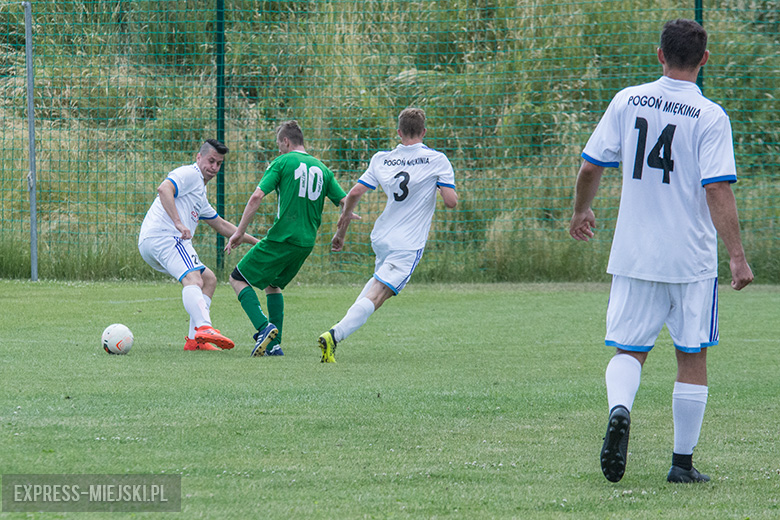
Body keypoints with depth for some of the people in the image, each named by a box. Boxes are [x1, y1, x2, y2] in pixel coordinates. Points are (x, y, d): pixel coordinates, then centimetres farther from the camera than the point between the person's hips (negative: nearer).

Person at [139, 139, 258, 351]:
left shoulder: (200, 194, 32)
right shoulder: (189, 174, 1)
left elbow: (222, 225, 42)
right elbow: (164, 189, -19)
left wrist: (254, 241, 43)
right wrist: (179, 223, -27)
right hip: (164, 236, -11)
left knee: (208, 279, 16)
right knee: (193, 279, -28)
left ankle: (194, 340, 4)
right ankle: (204, 328, -54)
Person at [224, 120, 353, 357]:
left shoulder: (282, 162, -3)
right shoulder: (321, 168, 12)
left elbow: (257, 197, -12)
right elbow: (345, 202, 10)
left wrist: (239, 231, -9)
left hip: (281, 238, -7)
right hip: (306, 243, 7)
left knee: (238, 279, 5)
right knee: (273, 284, 26)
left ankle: (264, 327, -15)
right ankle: (274, 344, 15)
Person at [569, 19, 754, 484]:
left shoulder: (627, 101, 0)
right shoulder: (710, 117, -9)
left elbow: (590, 167, 4)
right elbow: (718, 190, -16)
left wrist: (581, 212, 23)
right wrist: (738, 257, -13)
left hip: (633, 255, 2)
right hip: (692, 259, -2)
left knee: (629, 349, 10)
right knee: (692, 357, 9)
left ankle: (619, 409, -22)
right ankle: (683, 463, 12)